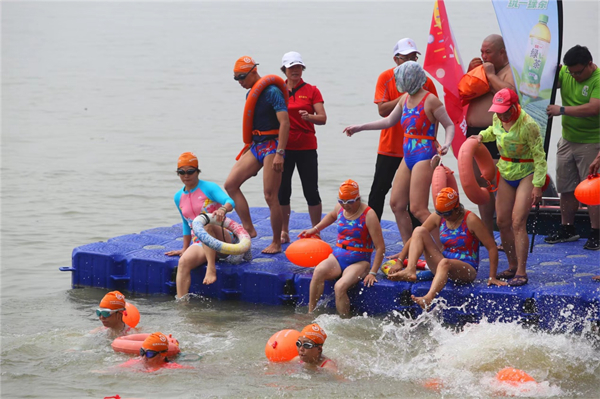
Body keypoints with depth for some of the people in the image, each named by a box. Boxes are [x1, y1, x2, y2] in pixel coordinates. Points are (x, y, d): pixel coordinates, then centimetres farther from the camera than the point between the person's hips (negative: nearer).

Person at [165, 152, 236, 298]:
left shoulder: (209, 188, -3)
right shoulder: (179, 197, 13)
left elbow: (230, 202, -20)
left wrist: (223, 209, -42)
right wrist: (185, 248, 26)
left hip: (222, 240, -4)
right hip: (199, 243, 4)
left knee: (206, 224, -38)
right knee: (183, 262, -29)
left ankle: (211, 268, -42)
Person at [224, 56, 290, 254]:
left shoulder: (272, 92, -13)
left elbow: (284, 122, -20)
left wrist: (280, 153, -25)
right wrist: (248, 148, 23)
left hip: (272, 145, -9)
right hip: (256, 146, 9)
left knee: (270, 196, -8)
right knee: (230, 184, -1)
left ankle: (276, 243, 1)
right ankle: (249, 229, 4)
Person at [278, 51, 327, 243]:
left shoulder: (311, 91, 3)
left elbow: (323, 118, -4)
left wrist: (309, 117, -24)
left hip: (306, 148, -1)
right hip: (283, 147, 2)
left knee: (311, 191, -1)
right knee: (282, 190, 4)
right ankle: (283, 232, 14)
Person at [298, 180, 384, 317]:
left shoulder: (368, 215, -11)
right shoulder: (341, 208, 6)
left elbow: (380, 247, -12)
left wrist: (372, 273, -18)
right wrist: (314, 230, 30)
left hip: (359, 262, -5)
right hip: (337, 257, 5)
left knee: (340, 286, -34)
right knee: (319, 271, -30)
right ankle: (310, 313, -26)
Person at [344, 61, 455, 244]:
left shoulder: (430, 100, -12)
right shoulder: (405, 99, 10)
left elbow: (449, 125, -8)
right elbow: (389, 121, 23)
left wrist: (447, 144, -26)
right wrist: (359, 127, 25)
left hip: (424, 158, -9)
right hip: (408, 157, 9)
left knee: (417, 209, -13)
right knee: (397, 204, 8)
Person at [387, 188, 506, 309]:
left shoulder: (470, 220, -10)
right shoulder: (437, 217, 5)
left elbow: (492, 248, -10)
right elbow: (415, 238, 10)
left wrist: (492, 277, -15)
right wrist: (400, 261, 2)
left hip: (467, 270, -6)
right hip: (443, 267, 6)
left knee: (445, 263, -42)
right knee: (419, 231, -7)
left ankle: (428, 299, -62)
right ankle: (410, 271, -26)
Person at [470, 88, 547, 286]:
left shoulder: (528, 125, -23)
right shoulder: (498, 119, -2)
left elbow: (539, 156, -19)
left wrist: (538, 185, -21)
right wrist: (482, 136, 4)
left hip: (526, 174, -7)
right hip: (506, 172, 7)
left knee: (518, 222, -14)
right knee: (502, 222, 6)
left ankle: (521, 272, -9)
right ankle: (513, 266, 21)